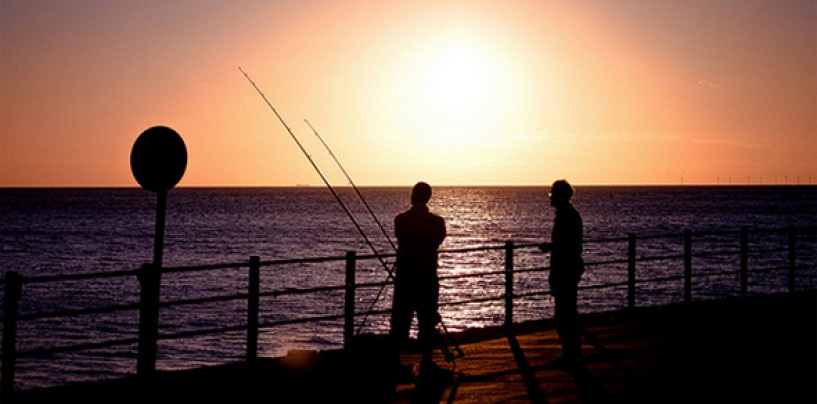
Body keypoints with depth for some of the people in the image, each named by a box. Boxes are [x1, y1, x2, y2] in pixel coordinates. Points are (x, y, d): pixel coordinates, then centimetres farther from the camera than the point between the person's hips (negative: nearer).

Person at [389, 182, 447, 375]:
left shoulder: (400, 219, -5)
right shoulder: (437, 221, -8)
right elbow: (438, 241, 6)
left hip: (404, 276, 1)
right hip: (428, 276, -1)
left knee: (400, 320, 8)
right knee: (427, 320, 7)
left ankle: (394, 359, 9)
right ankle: (426, 361, 9)